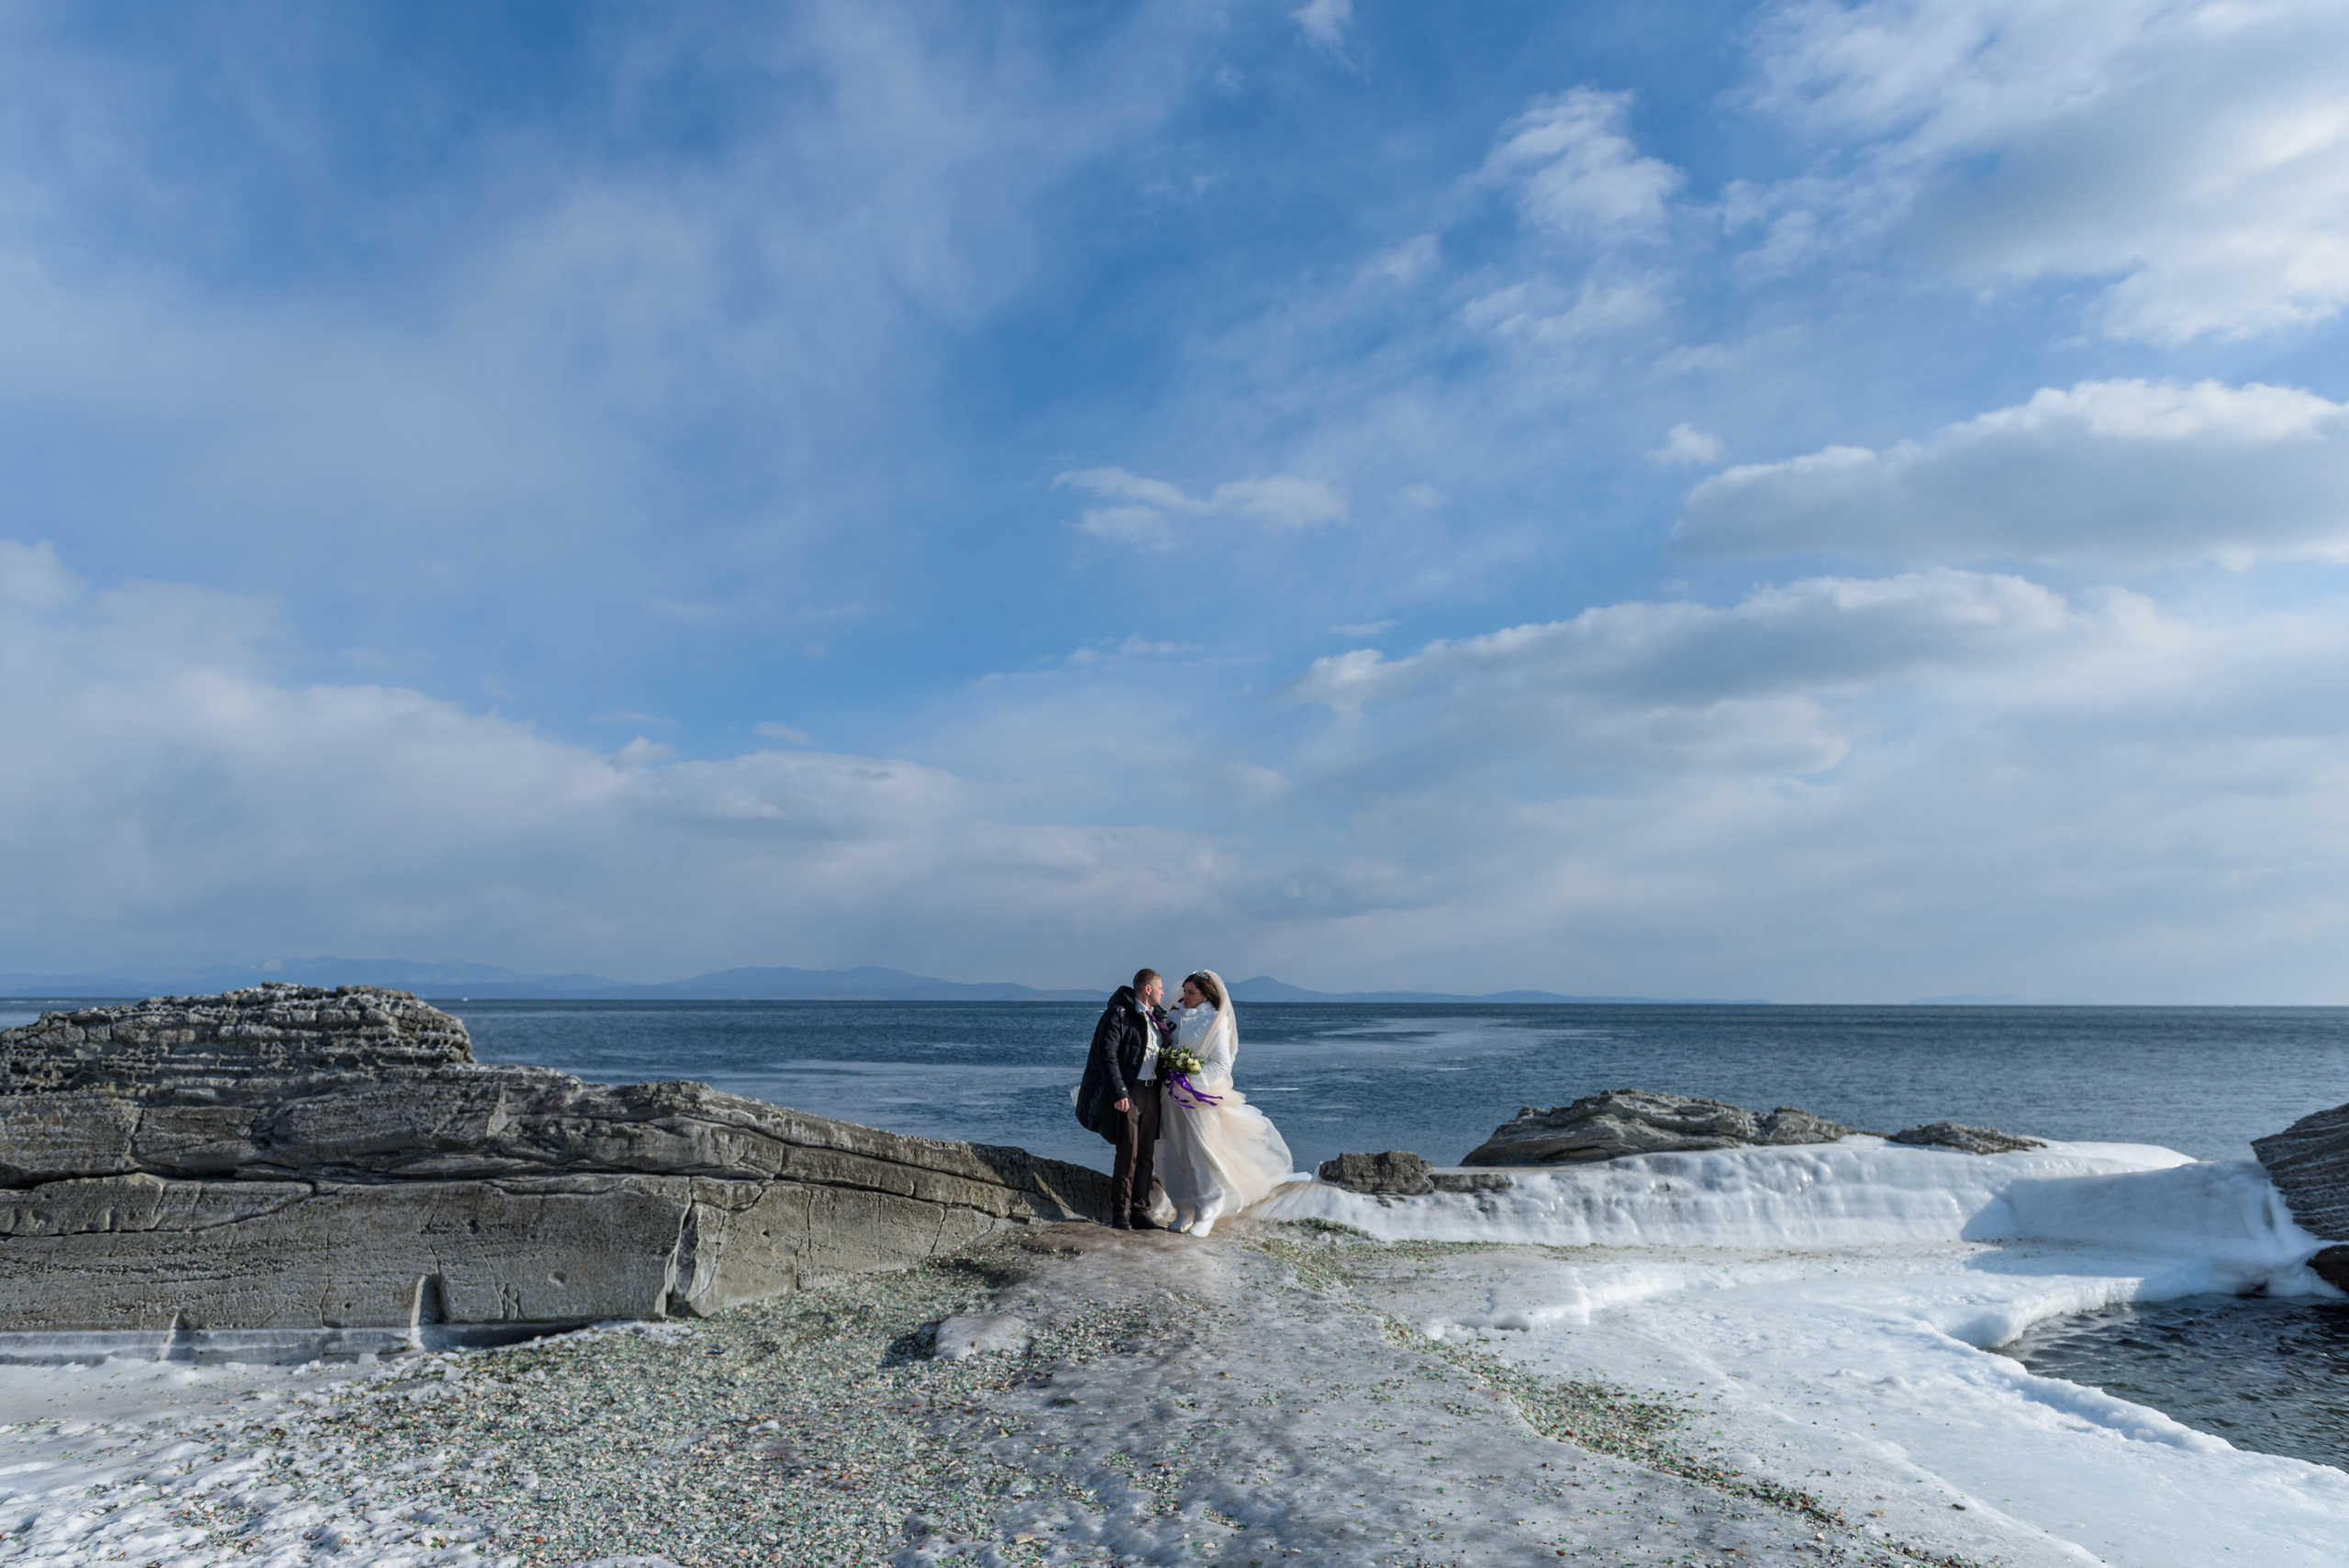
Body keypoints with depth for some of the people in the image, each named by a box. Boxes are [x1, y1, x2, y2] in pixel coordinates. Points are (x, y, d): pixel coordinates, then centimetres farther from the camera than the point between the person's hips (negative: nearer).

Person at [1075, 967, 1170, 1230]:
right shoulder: (1118, 1014, -9)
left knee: (1146, 1156, 7)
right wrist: (1119, 1094, -21)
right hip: (1127, 1093, -7)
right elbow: (1106, 1056, -15)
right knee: (1128, 1154, -6)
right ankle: (1119, 1213, 4)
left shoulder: (1155, 1017, 16)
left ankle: (1140, 1212, 14)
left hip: (1151, 1092, 7)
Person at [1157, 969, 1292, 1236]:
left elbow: (1222, 1064, -10)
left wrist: (1194, 1080, -19)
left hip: (1202, 1097, -5)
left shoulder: (1216, 1022, -6)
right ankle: (1183, 1211, 17)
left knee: (1203, 1153, -3)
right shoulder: (1178, 1017, 10)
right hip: (1174, 1096, 6)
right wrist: (1167, 1073, 0)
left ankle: (1206, 1214, 7)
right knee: (1175, 1153, 6)